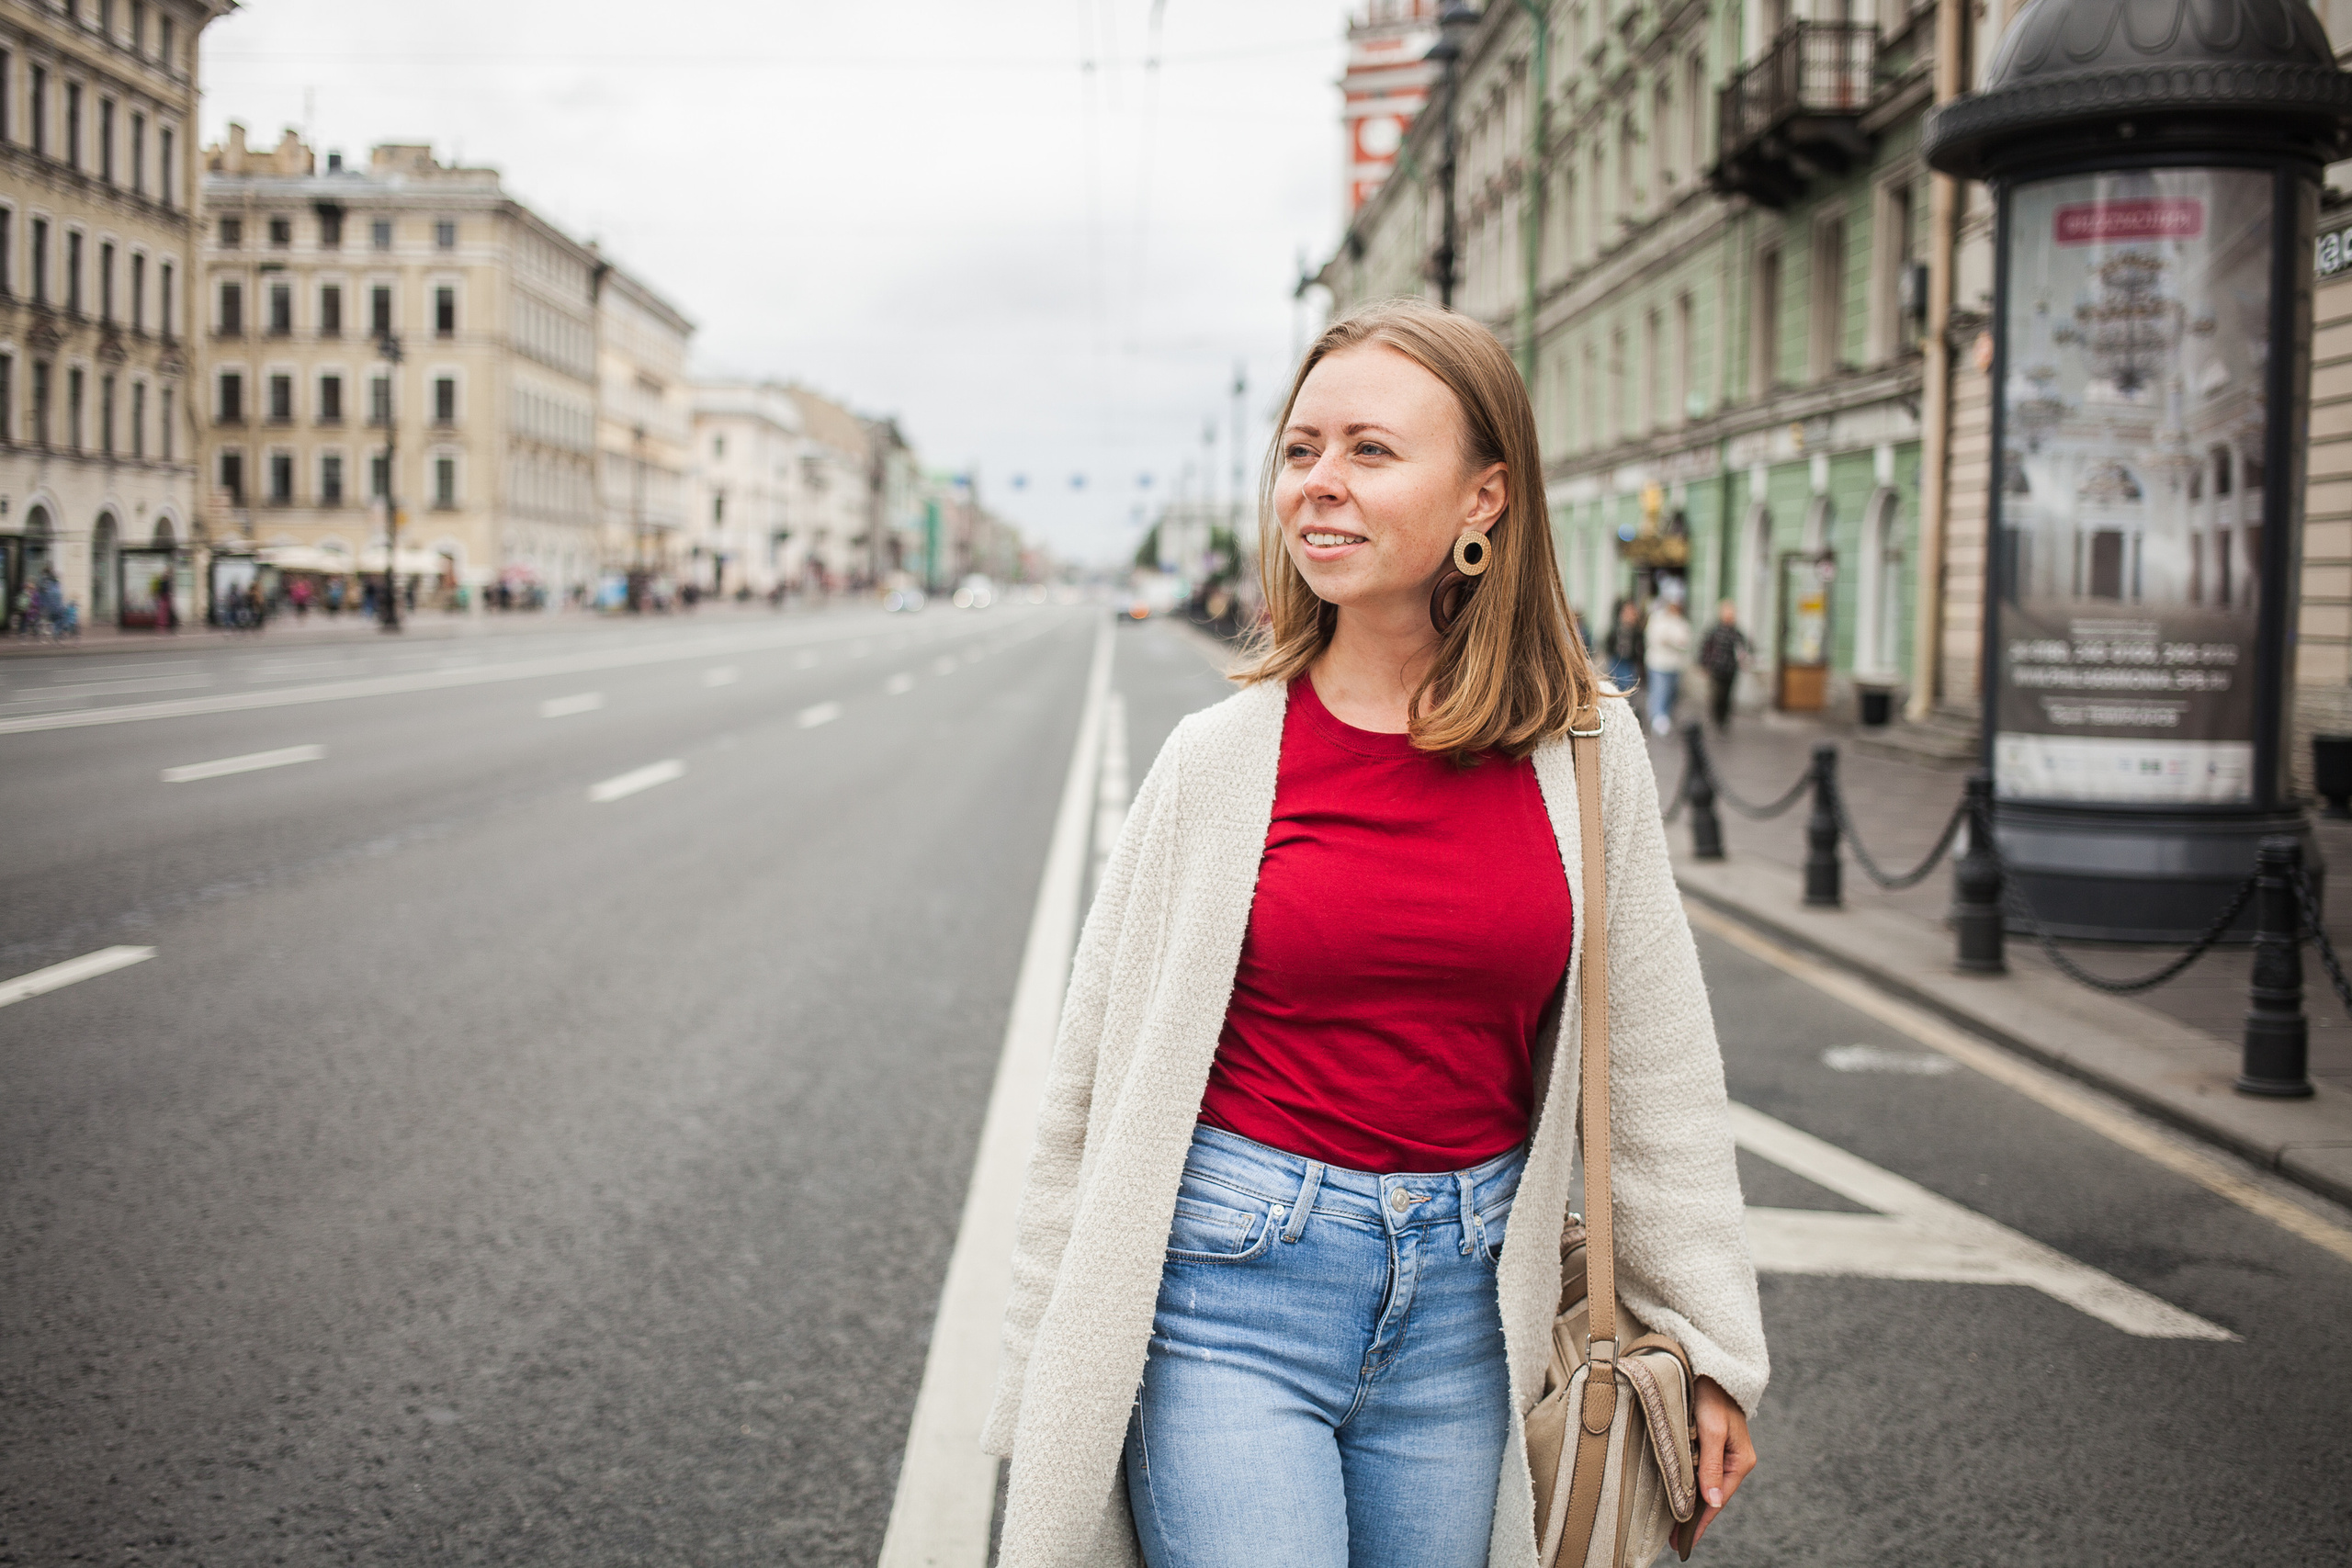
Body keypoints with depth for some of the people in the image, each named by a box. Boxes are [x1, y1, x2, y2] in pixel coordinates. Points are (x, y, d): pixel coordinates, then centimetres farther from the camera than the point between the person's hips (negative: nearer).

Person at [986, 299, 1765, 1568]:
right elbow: (1096, 1090, 0)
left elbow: (1653, 1070, 6)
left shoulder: (1585, 752, -2)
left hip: (1462, 1303, 2)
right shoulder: (1221, 759, -6)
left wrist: (1707, 1342, 9)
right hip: (1236, 1280, -2)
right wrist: (1054, 1391, 2)